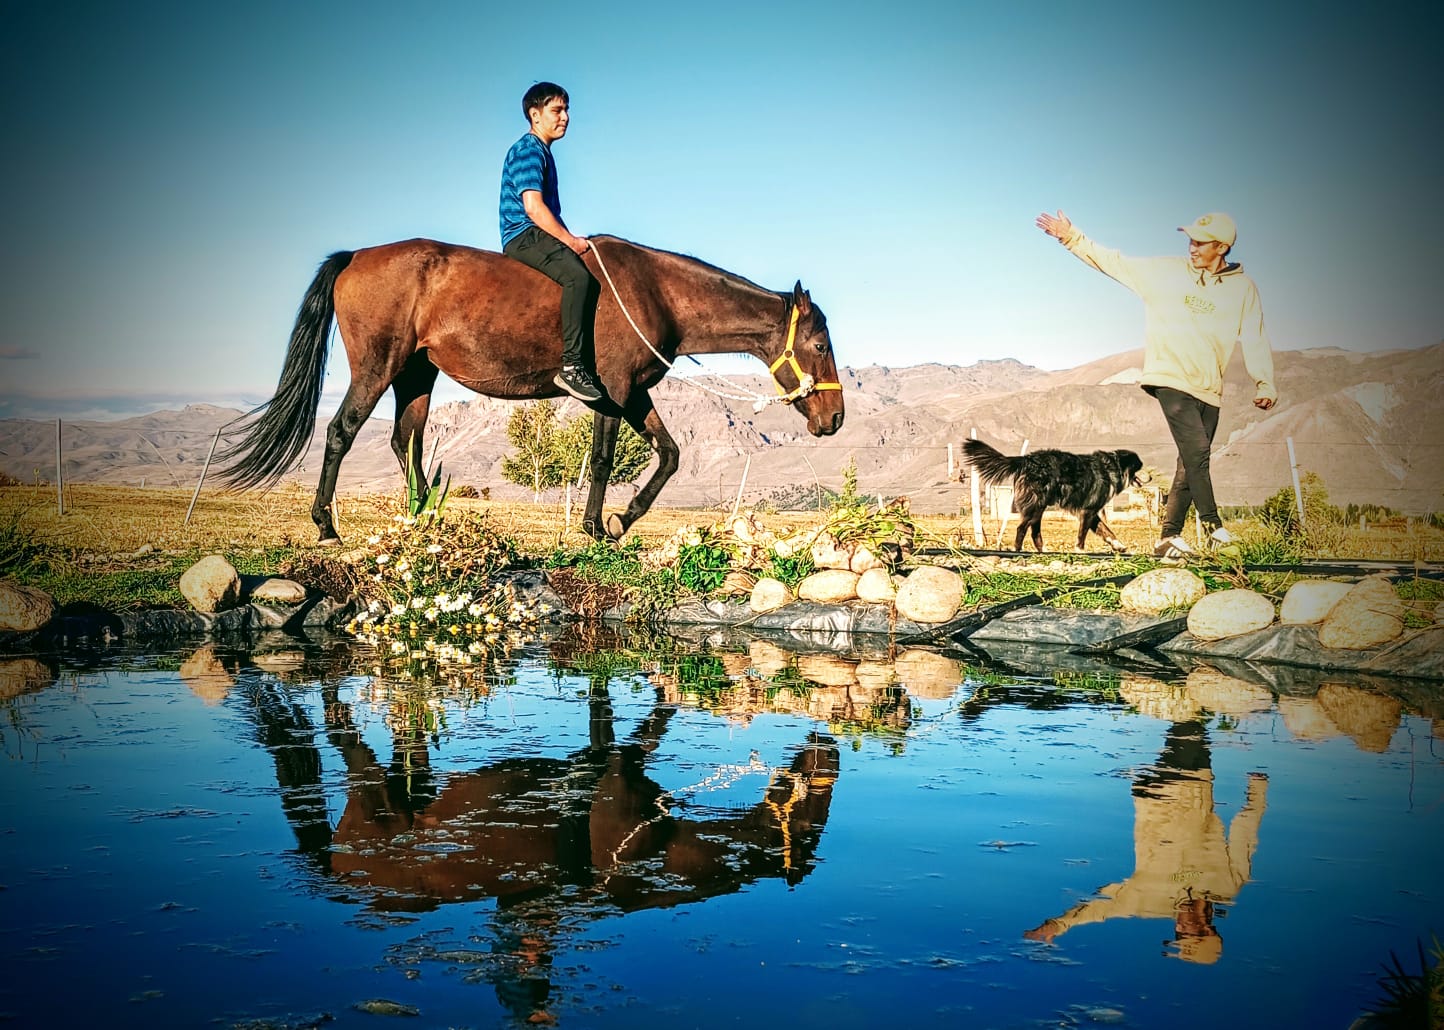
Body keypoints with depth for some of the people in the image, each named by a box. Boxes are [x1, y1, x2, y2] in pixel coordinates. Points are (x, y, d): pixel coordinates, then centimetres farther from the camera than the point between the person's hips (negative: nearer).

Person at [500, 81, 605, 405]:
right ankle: (571, 366, -36)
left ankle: (590, 365, 0)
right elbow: (533, 207, -19)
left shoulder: (544, 152, 23)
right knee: (578, 275, -33)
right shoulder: (527, 151, -8)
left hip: (542, 237, 11)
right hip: (524, 237, -11)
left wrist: (572, 241, 10)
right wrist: (571, 241, -15)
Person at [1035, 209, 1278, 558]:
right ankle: (1213, 525, -8)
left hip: (1209, 390, 3)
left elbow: (1255, 340, 6)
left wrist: (1265, 384, -3)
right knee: (1196, 450, -17)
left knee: (1191, 463, 4)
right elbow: (1113, 262, 5)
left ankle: (1169, 536, 11)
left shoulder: (1243, 288, 7)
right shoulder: (1165, 272, 4)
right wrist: (1071, 237, -1)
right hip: (1171, 379, -3)